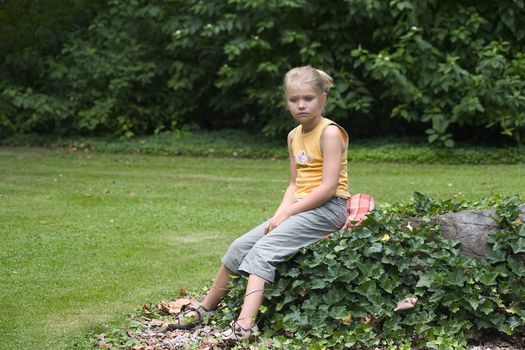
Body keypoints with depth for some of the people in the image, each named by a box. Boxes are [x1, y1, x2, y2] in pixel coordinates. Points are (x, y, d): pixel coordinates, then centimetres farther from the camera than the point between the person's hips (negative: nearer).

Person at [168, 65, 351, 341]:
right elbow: (295, 184, 13)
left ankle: (245, 323, -35)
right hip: (300, 209, 8)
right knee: (240, 246, 1)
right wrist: (280, 213, -6)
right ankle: (205, 309, 16)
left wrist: (287, 213, -16)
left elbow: (328, 187, -19)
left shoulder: (330, 133, -12)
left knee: (263, 250, -25)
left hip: (327, 208, -8)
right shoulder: (294, 136, 13)